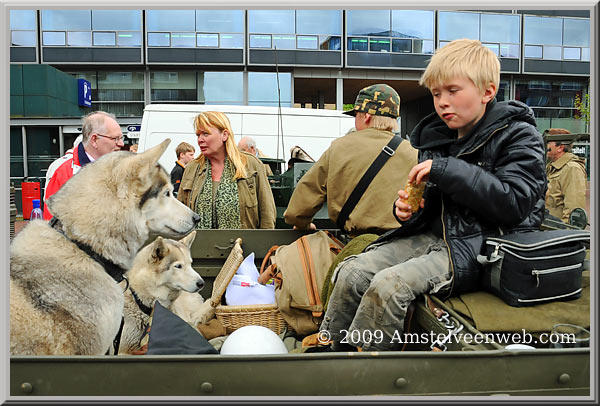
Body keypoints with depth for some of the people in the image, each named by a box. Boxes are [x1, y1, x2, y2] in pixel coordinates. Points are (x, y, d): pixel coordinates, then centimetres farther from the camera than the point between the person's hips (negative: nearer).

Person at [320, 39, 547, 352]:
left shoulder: (518, 136, -5)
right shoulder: (436, 136, 13)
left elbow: (514, 204, -19)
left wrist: (446, 170, -20)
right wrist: (410, 209, 0)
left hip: (479, 247, -6)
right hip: (433, 235, 7)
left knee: (389, 284, -29)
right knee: (352, 273, -13)